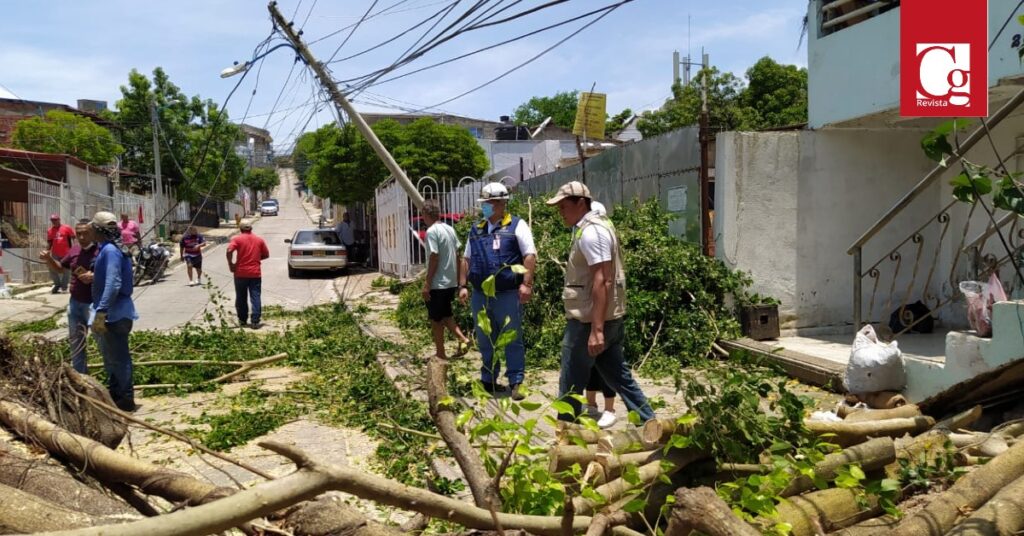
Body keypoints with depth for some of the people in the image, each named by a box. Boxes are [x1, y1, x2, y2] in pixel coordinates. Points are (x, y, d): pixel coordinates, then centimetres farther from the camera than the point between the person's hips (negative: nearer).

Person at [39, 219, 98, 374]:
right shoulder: (75, 250, 5)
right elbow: (59, 267, 20)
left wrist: (95, 276, -33)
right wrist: (48, 259, 1)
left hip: (94, 304, -7)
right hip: (75, 302, 7)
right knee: (75, 340, 17)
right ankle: (79, 373, 32)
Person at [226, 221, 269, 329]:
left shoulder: (237, 239, -2)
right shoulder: (259, 240, 6)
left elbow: (229, 250, -17)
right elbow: (266, 255, 10)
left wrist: (230, 264, -6)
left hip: (240, 273, -1)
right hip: (255, 273, 1)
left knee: (241, 298, 13)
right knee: (255, 298, 1)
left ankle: (242, 320, 22)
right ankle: (255, 322, -6)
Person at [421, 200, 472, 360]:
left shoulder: (432, 231, -15)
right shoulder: (450, 229, 9)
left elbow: (434, 258, -19)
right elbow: (457, 255, 11)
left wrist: (427, 284, -16)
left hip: (437, 284, -8)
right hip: (451, 282, 8)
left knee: (436, 320, 4)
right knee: (446, 315, 21)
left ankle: (441, 355, 11)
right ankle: (462, 339, 4)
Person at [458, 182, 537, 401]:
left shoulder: (517, 226, -2)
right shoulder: (476, 229, 15)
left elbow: (530, 255, -8)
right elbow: (466, 259, 17)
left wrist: (526, 284, -16)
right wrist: (462, 286, 10)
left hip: (508, 294, -5)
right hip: (480, 295, 6)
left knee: (512, 340, 0)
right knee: (485, 340, 13)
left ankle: (516, 383, 7)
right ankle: (488, 381, 25)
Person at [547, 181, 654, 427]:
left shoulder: (590, 232, -16)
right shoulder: (596, 226, 16)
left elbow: (602, 281, -24)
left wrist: (596, 330, -26)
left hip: (588, 321, -10)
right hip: (610, 318, 10)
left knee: (571, 386, 1)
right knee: (618, 376, 15)